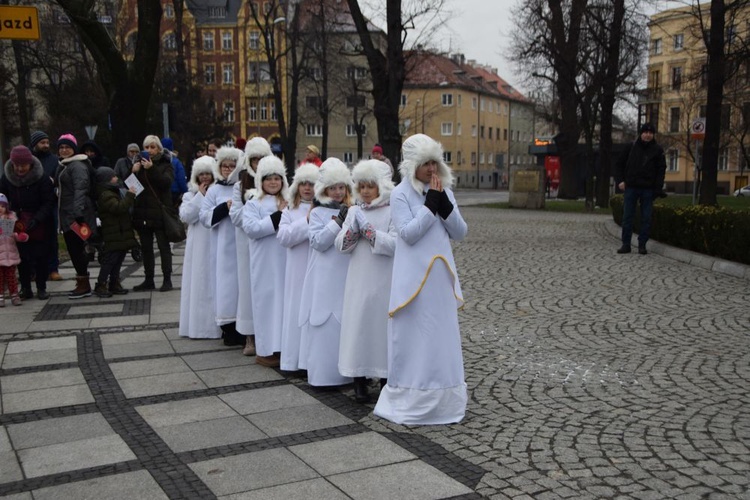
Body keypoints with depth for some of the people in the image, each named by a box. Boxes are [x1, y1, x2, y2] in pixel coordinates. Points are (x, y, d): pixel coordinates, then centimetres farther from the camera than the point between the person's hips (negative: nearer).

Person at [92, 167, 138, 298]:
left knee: (118, 260, 13)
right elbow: (118, 207, -28)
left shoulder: (112, 192, 18)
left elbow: (124, 207, 28)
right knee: (109, 260, -5)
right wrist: (130, 195, -24)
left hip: (121, 235, 10)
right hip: (113, 236, -10)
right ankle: (101, 286, 2)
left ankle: (114, 284, 20)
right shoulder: (105, 195, -16)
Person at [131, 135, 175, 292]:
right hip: (142, 212, 5)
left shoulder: (165, 164, 2)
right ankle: (149, 280, 14)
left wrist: (152, 169, -24)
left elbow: (167, 182, -15)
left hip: (159, 212, -4)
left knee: (164, 246, 0)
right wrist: (133, 172, -9)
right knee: (146, 248, 8)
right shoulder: (140, 163, 13)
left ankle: (167, 280, 4)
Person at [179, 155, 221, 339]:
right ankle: (198, 324, 9)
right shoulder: (191, 196, 10)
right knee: (198, 283, 4)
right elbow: (186, 216, -7)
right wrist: (200, 196, -6)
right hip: (198, 246, 1)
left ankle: (216, 324, 7)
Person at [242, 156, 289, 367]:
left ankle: (284, 346, 14)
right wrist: (277, 217, -14)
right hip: (265, 263, -3)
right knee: (267, 301, 0)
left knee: (286, 300, 5)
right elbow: (251, 228, -14)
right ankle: (266, 350, 5)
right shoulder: (253, 204, 2)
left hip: (286, 260, 4)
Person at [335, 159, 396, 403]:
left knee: (383, 324, 1)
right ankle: (359, 381, 11)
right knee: (357, 324, 2)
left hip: (384, 281, -3)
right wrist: (352, 229, -12)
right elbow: (341, 245, 6)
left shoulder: (392, 211, -3)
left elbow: (394, 244, -15)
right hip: (359, 280, 4)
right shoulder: (354, 211, 11)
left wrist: (367, 228, -15)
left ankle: (386, 378, 15)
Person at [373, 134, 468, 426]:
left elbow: (460, 233, 4)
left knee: (441, 339, 10)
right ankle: (408, 402, 11)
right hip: (413, 277, -5)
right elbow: (408, 233, -16)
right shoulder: (400, 194, -5)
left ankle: (442, 401, 21)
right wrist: (430, 206, -16)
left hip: (441, 275, 5)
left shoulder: (444, 192, 10)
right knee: (413, 340, 0)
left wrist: (444, 205, -10)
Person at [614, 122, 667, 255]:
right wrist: (620, 180, -2)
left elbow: (661, 170, -1)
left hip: (648, 189, -1)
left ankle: (642, 245, 9)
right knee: (627, 217, 1)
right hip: (631, 188, 1)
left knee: (646, 218, 2)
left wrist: (657, 190, -10)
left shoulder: (657, 150, 2)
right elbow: (620, 164, 11)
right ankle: (626, 244, 6)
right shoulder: (631, 147, 4)